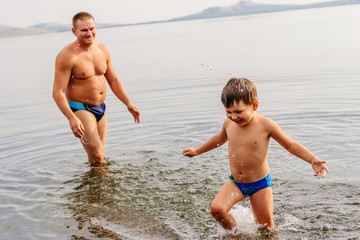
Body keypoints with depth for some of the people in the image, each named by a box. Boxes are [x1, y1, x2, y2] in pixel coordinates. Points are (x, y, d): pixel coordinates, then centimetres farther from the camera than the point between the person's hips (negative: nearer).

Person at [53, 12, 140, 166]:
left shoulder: (102, 50, 4)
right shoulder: (67, 56, -17)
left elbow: (114, 81, 14)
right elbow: (57, 92, -19)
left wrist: (128, 104, 5)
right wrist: (71, 118, -30)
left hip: (100, 108, 7)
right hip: (79, 109, -7)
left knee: (100, 157, 15)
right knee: (97, 157, -14)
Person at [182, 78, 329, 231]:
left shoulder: (265, 125, -17)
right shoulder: (229, 123, -4)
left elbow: (290, 145, -7)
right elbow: (220, 138, 20)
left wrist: (312, 159, -20)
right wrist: (197, 151, 30)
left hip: (260, 184, -3)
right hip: (235, 183, 3)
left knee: (266, 228, 4)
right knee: (217, 209, -19)